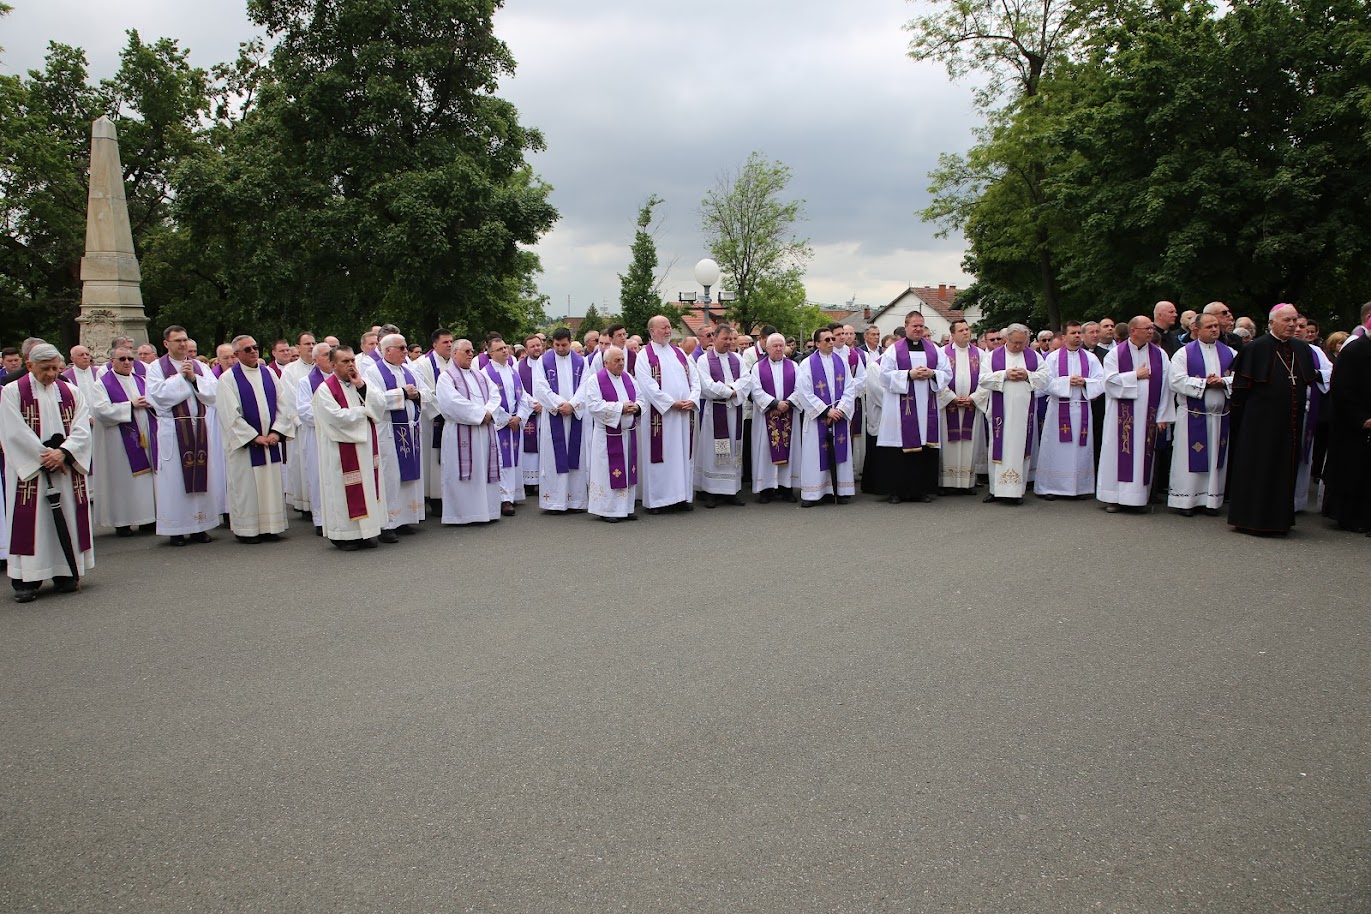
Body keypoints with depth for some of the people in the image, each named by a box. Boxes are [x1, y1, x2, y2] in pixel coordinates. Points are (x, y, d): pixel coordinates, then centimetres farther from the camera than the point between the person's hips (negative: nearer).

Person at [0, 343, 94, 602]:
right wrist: (46, 456, -13)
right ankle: (27, 579, 0)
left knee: (67, 519, 3)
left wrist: (63, 453, -16)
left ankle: (65, 573, 10)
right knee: (30, 520, -4)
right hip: (29, 468, -3)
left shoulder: (72, 392, 9)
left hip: (66, 467, 3)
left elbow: (81, 430, 0)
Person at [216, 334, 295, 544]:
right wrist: (254, 437, -14)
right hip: (244, 444, -4)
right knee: (246, 486, 1)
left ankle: (269, 527, 15)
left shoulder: (269, 373, 8)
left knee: (272, 484, 6)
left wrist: (276, 432, -7)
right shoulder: (228, 379, -5)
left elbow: (284, 404, 5)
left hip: (271, 440, 4)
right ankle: (247, 530, 9)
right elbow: (230, 414, -11)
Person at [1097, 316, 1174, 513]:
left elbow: (1166, 386, 4)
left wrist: (1163, 416, -2)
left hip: (1148, 414, 2)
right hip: (1122, 414, -2)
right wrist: (1136, 375, -8)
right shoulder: (1116, 354, 1)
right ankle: (1115, 498, 3)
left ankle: (1140, 496, 10)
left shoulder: (1160, 355, 7)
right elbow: (1110, 381, -9)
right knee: (1121, 454, -1)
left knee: (1144, 454, 4)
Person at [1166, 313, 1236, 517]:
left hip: (1220, 415, 4)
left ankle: (1211, 499, 15)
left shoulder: (1229, 354, 10)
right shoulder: (1184, 353, -1)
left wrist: (1222, 382, -15)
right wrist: (1204, 383, -15)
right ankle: (1186, 499, 6)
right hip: (1192, 415, -4)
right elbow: (1177, 381, -11)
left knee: (1215, 457, 7)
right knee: (1191, 458, -1)